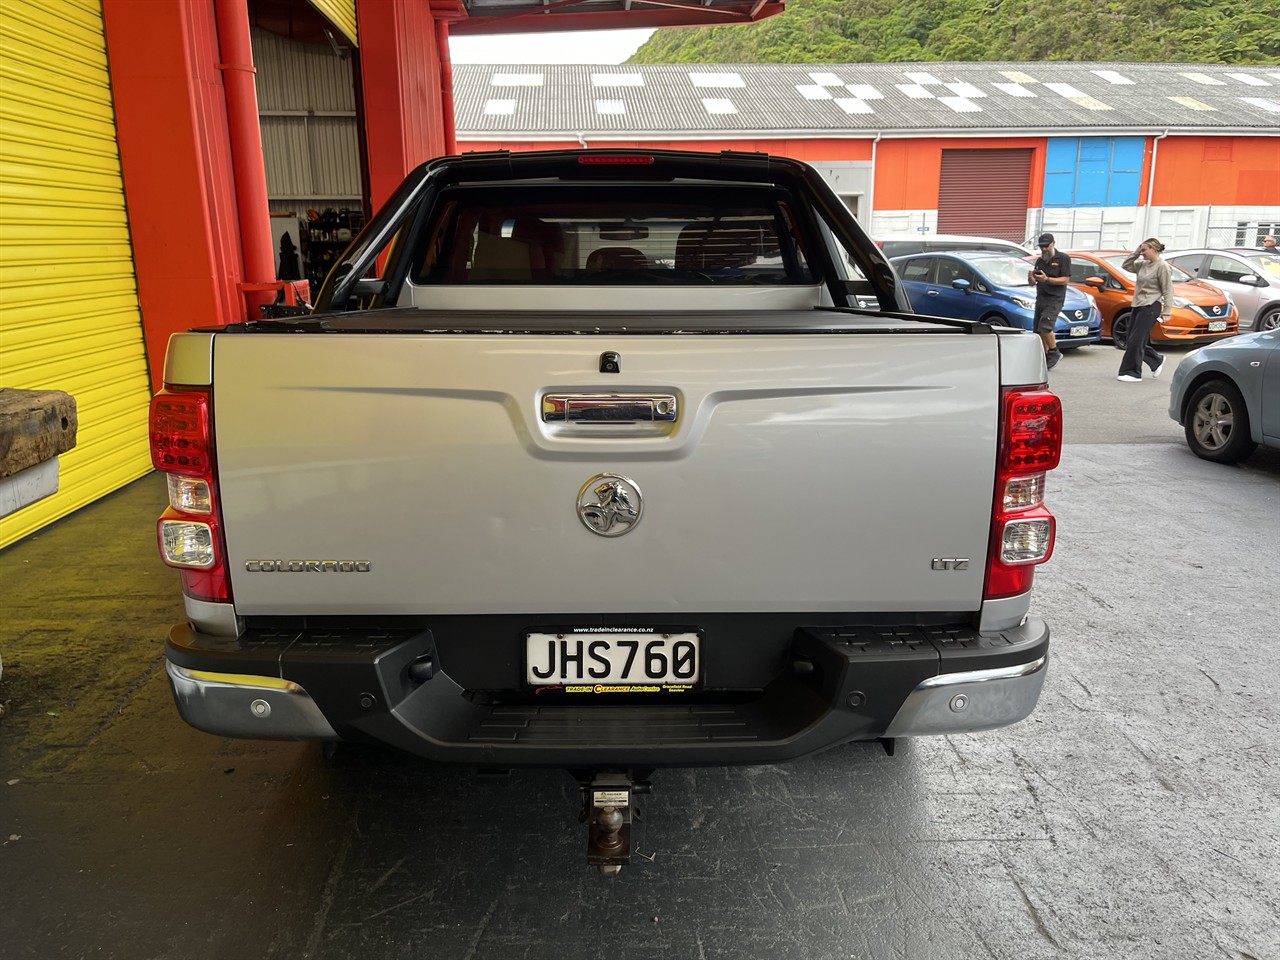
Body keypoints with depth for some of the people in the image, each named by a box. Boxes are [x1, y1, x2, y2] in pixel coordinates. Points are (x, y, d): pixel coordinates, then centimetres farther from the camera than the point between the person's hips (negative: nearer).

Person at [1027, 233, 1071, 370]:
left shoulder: (1063, 258, -1)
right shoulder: (1040, 260, 17)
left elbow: (1065, 280, -8)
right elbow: (1032, 282, 17)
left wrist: (1047, 279, -20)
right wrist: (1031, 277, -8)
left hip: (1055, 299, -7)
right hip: (1040, 299, 7)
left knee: (1045, 326, -21)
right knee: (1038, 330, 3)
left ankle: (1055, 353, -4)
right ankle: (1046, 357, 11)